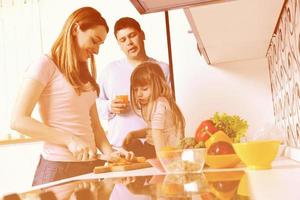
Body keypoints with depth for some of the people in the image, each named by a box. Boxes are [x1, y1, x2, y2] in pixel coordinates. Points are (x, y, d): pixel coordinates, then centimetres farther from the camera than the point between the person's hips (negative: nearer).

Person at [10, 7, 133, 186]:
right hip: (58, 167, -7)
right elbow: (18, 120, -15)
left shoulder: (85, 75, 16)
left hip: (90, 166, 7)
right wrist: (69, 140, -21)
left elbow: (94, 124, 11)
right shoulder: (46, 65, -6)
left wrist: (108, 153, -6)